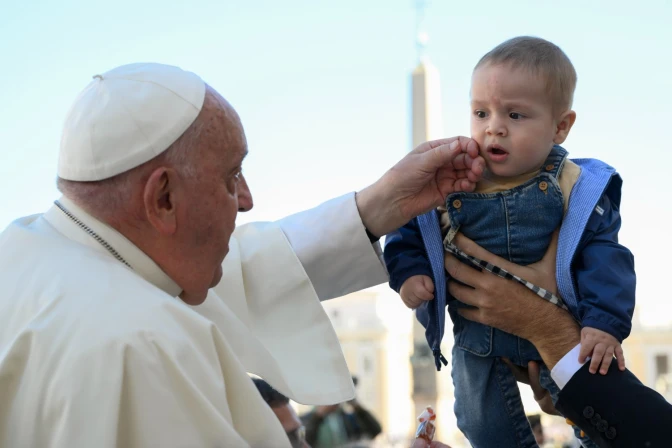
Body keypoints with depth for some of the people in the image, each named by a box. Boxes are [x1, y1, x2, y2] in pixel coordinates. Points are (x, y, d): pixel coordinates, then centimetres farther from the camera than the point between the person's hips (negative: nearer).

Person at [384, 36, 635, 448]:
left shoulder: (577, 187, -14)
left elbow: (603, 255, -13)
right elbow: (410, 231, 3)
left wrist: (603, 322, -23)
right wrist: (408, 273, -14)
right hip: (479, 340, 2)